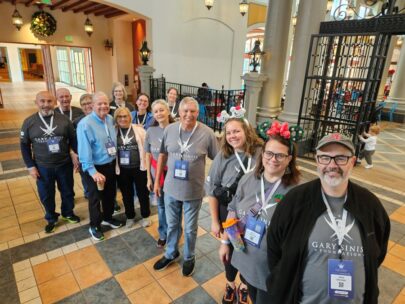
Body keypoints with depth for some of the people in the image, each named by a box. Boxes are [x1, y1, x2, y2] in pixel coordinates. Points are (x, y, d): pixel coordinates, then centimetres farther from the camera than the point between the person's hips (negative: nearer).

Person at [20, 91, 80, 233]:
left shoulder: (64, 120, -7)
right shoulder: (29, 122, -5)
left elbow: (73, 140, 0)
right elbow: (24, 145, 1)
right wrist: (30, 166, -3)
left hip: (64, 164, 0)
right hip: (42, 167, 0)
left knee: (67, 191, 16)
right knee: (46, 195, 15)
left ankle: (68, 213, 42)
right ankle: (51, 218, 38)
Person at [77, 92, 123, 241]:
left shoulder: (111, 119, 0)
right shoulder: (85, 124, -22)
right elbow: (85, 151, -23)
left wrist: (116, 160, 7)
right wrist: (92, 171, -25)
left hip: (111, 164, 6)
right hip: (96, 167, -6)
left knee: (110, 194, 22)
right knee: (95, 197, 12)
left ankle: (107, 217, 46)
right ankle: (94, 226, 33)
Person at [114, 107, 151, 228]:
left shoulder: (139, 129, -3)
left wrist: (146, 164, -6)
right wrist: (115, 167, -1)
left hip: (139, 168, -1)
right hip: (122, 169, 2)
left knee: (142, 193, 11)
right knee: (126, 194, 15)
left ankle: (145, 216, 30)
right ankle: (130, 217, 34)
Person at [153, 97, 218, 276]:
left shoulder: (207, 133, -15)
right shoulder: (169, 130, -6)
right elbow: (162, 155, 5)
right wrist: (157, 180, 8)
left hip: (194, 191, -2)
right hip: (171, 188, 3)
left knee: (190, 228, 18)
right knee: (172, 225, 23)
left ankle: (189, 258, 44)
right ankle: (171, 254, 48)